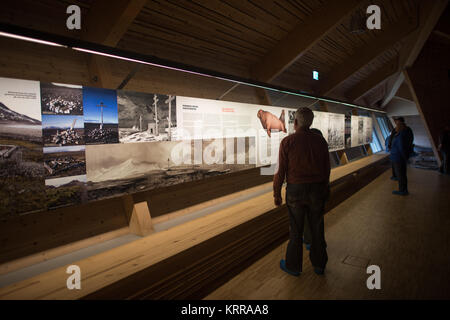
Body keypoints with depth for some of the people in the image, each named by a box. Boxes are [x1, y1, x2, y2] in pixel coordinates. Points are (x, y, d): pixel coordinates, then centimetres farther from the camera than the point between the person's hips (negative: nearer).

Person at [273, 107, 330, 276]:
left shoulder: (287, 142, -13)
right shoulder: (320, 140, -1)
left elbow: (280, 171, -12)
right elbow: (326, 168, 5)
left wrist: (276, 194, -1)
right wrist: (324, 190, 18)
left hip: (296, 191, -3)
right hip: (317, 190, 3)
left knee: (296, 229, 10)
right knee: (317, 228, 17)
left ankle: (293, 265, 25)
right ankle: (319, 264, 31)